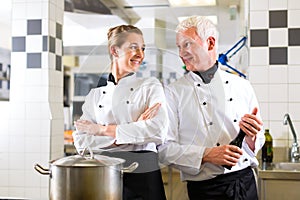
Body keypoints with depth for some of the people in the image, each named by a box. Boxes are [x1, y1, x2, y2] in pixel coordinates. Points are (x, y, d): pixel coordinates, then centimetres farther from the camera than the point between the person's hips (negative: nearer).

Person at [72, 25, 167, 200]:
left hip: (143, 177, -1)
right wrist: (133, 132, -14)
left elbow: (158, 131, -14)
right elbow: (81, 141, -2)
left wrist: (101, 129, -10)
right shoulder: (95, 95, 9)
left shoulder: (151, 86, 2)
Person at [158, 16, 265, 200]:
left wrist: (251, 138, -13)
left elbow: (259, 142, 9)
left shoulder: (242, 86, 5)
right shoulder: (174, 92, -4)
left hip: (246, 183, 3)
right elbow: (164, 149, -9)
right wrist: (207, 155, -20)